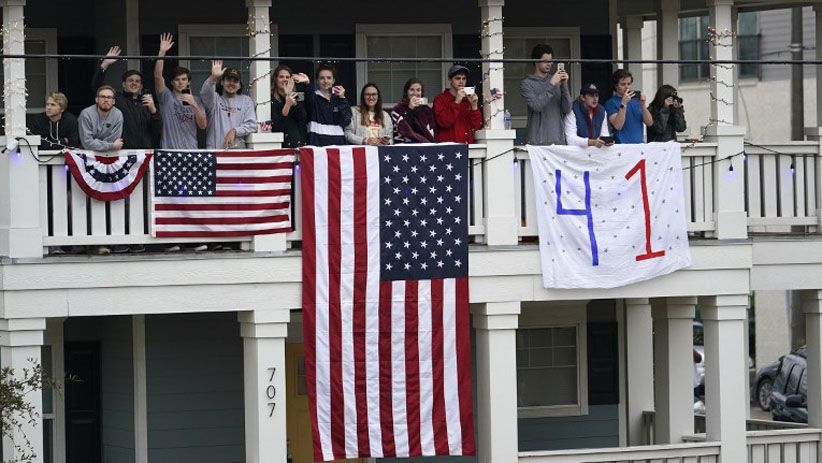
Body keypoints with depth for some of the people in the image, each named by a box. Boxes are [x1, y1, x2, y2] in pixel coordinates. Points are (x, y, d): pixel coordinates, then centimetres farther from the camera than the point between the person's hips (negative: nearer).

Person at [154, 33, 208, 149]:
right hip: (169, 150, -2)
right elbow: (157, 76, -9)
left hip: (190, 149, 2)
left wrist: (194, 105, -12)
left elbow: (203, 126, 2)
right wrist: (162, 52, -19)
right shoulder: (166, 97, 6)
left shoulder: (195, 101, 13)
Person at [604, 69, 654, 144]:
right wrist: (623, 103, -16)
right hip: (622, 146, -4)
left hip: (639, 144, 4)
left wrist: (643, 105, -5)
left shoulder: (636, 101, 14)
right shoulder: (611, 103, 0)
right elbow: (618, 126, -12)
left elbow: (649, 123, 7)